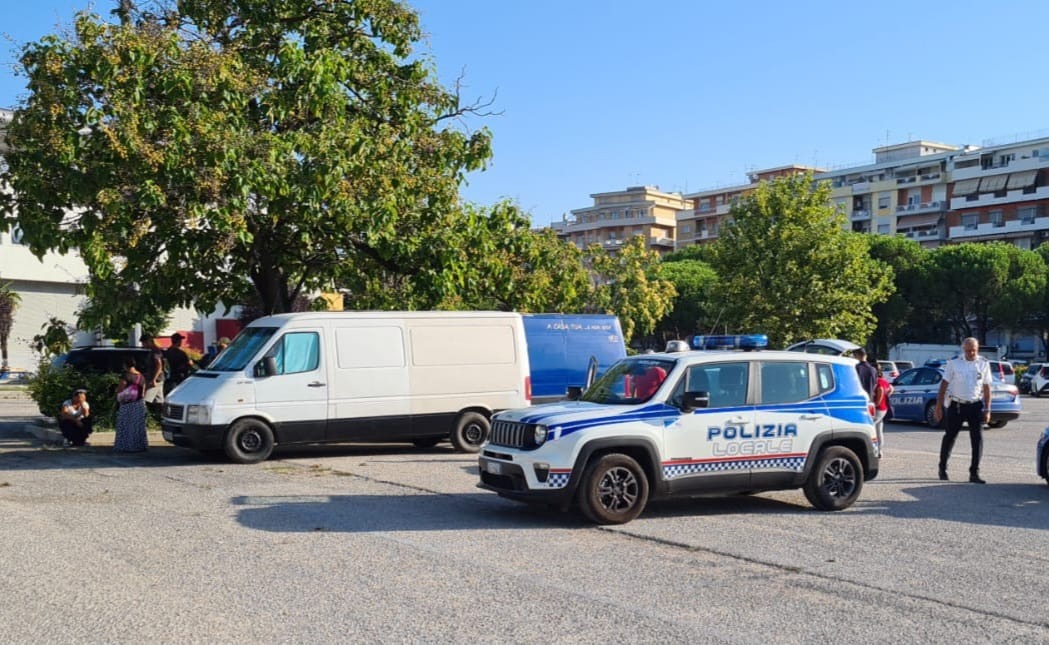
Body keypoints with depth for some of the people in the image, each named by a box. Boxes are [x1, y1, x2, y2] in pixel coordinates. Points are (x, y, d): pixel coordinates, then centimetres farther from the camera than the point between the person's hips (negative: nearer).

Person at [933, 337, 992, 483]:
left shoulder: (984, 364, 2)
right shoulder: (953, 363, -4)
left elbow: (986, 388, 6)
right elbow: (944, 385, -1)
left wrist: (987, 409, 2)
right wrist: (938, 407, -4)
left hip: (976, 405, 1)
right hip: (956, 405, -1)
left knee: (977, 438, -6)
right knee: (950, 437, 8)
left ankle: (974, 473, 0)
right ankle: (942, 468, 26)